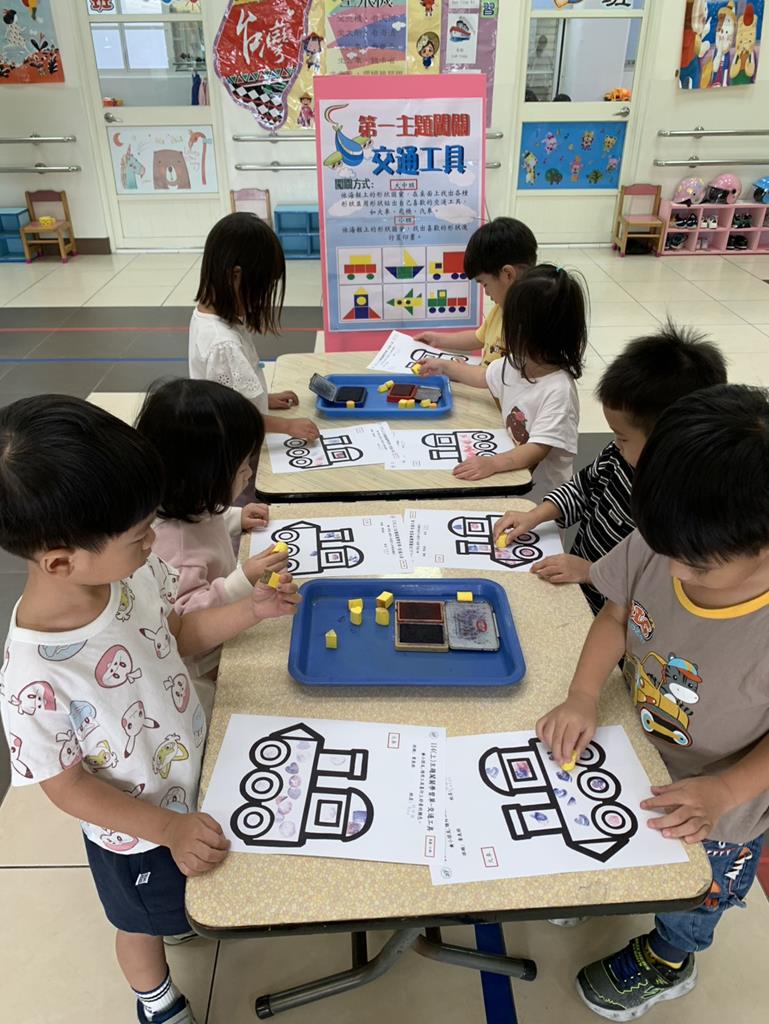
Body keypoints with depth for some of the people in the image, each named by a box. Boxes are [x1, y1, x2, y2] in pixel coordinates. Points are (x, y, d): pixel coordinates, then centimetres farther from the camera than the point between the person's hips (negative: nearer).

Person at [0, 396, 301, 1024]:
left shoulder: (131, 571, -23)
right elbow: (66, 786, -23)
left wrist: (250, 612, -12)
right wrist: (169, 830, -24)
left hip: (196, 773, 5)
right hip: (137, 833, -5)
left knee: (193, 889, 35)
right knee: (145, 923, 28)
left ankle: (187, 915, 70)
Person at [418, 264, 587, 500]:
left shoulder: (558, 390, -25)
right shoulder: (516, 363, 0)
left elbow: (538, 450, -28)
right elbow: (485, 376, 22)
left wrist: (493, 463, -41)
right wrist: (444, 367, 31)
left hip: (539, 491, -7)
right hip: (512, 474, 7)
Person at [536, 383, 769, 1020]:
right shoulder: (656, 547, -27)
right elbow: (617, 617, -8)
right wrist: (583, 696, -18)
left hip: (714, 808, -2)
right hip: (631, 755, 3)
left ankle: (667, 963, 61)